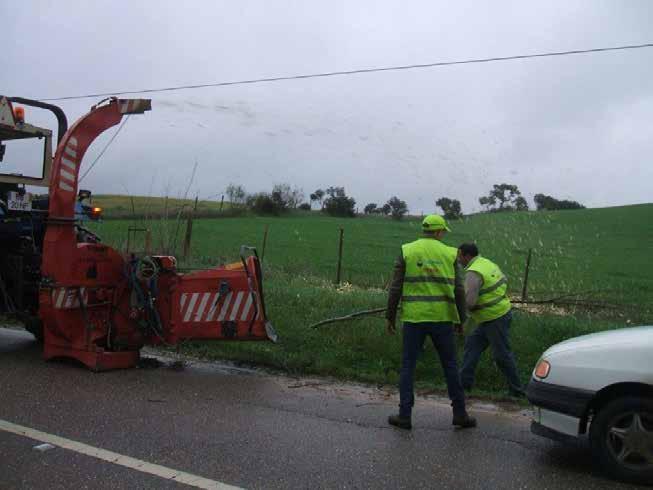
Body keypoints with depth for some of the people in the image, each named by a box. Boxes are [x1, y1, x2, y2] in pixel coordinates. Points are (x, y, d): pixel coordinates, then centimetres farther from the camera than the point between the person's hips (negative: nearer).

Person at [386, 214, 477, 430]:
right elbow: (459, 291, 1)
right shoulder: (450, 254, 3)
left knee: (407, 366, 7)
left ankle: (405, 415, 7)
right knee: (450, 366, 13)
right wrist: (462, 319, 11)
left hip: (414, 317, -1)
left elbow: (396, 288, -3)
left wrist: (390, 317, 5)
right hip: (442, 318, 1)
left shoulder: (406, 251, 0)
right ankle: (460, 413, 19)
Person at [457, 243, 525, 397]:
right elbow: (504, 281, 20)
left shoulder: (473, 274, -21)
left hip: (495, 319, -10)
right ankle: (465, 381, 14)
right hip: (500, 311, 10)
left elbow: (469, 302, -29)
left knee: (502, 355, 2)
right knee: (472, 344, 12)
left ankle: (517, 390, 13)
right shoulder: (487, 263, 9)